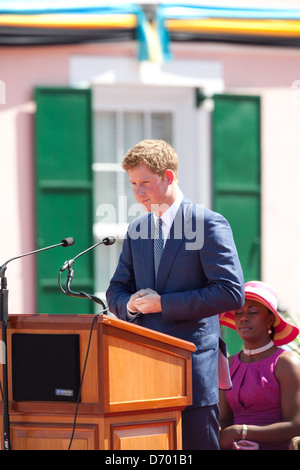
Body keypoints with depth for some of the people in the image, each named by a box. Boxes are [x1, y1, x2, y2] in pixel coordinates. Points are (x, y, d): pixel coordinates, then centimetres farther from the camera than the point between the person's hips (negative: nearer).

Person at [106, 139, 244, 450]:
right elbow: (115, 292, 22)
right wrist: (130, 304, -3)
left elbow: (231, 292, -13)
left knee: (196, 444, -6)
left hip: (192, 366, -6)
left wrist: (163, 304, -14)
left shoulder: (208, 224, -5)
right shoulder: (136, 230, 16)